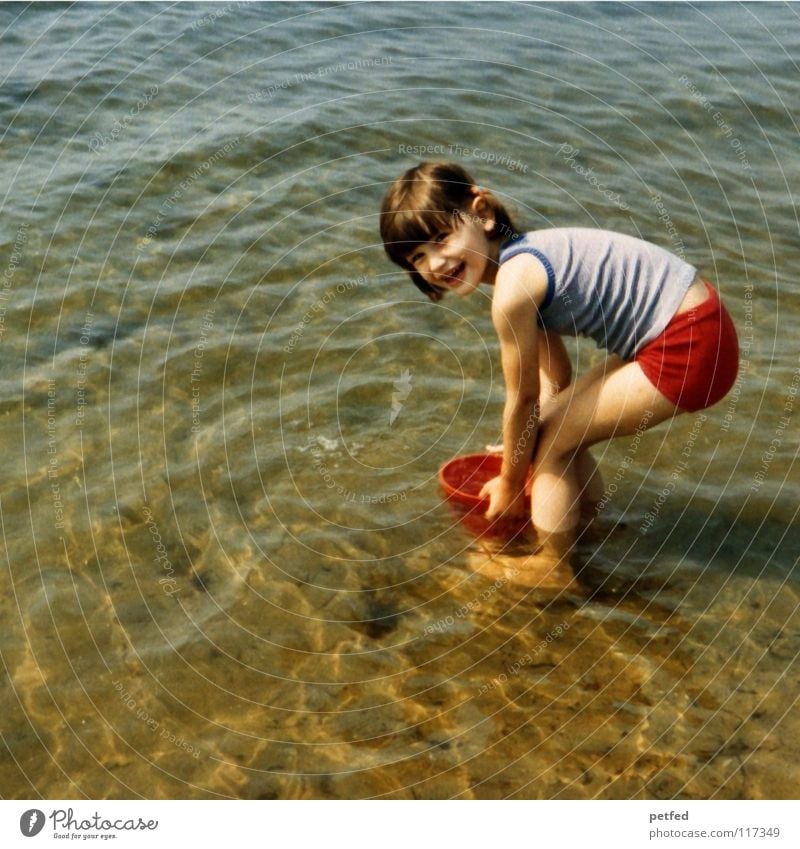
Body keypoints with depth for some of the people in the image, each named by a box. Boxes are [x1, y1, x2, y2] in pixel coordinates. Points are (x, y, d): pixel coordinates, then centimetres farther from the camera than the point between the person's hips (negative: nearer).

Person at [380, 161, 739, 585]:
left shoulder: (513, 287, -21)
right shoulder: (525, 254, 8)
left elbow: (522, 400, -10)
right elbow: (555, 379, 13)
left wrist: (509, 483, 5)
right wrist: (520, 453, 19)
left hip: (690, 347, -9)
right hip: (691, 321, 9)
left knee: (551, 440, -1)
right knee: (556, 426, 17)